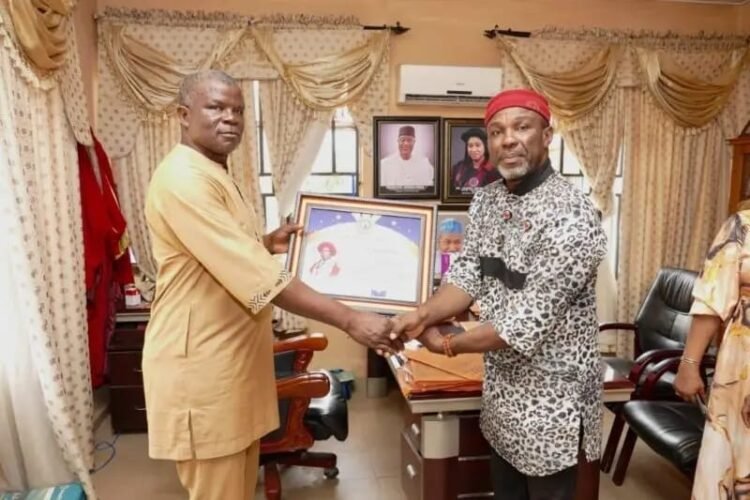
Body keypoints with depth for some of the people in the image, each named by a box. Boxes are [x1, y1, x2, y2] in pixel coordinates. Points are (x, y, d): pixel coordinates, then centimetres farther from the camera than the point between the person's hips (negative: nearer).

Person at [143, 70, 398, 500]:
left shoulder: (216, 175, 14)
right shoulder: (184, 179, -20)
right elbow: (257, 274, -29)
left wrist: (267, 243, 5)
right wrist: (350, 320, -29)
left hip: (233, 357, 10)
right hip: (200, 365, -10)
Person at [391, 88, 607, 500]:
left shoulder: (570, 216, -25)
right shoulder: (486, 200, 0)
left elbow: (528, 323, -27)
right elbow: (467, 274, -2)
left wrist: (450, 345, -17)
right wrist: (423, 316, -20)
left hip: (550, 393, -7)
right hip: (501, 384, 7)